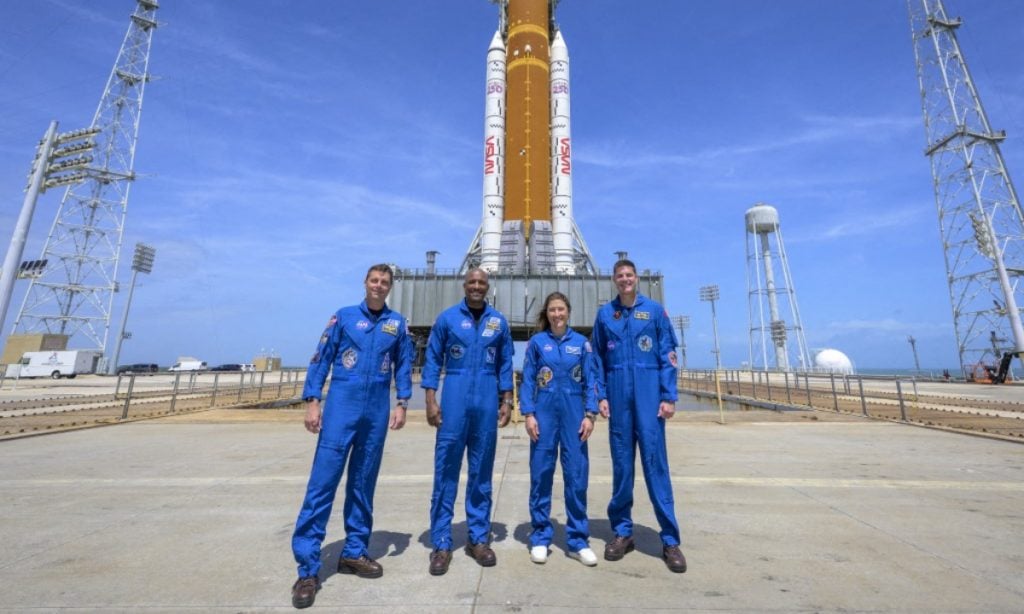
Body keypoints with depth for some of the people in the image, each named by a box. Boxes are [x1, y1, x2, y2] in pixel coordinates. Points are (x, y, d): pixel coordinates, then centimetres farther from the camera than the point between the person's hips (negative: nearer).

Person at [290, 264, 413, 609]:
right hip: (341, 407, -2)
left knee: (363, 484, 11)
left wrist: (402, 404, 0)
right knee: (323, 481, -3)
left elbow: (404, 366, 9)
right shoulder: (343, 317, 5)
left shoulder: (397, 323, 8)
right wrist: (312, 401, -5)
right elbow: (321, 359, 3)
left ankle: (354, 553, 25)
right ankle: (308, 567, 7)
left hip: (377, 412, 2)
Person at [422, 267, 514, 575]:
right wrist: (431, 400, -5)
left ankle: (479, 538, 24)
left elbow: (505, 364, 10)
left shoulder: (499, 321, 6)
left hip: (487, 403, 2)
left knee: (482, 472, 10)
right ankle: (442, 543, 16)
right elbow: (432, 360, 2)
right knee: (446, 471, 2)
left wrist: (506, 401, 5)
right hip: (454, 400, -2)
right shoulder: (447, 317, 1)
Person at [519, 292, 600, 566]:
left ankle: (577, 540, 19)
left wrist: (590, 414, -3)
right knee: (541, 474, 5)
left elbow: (590, 381, 5)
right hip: (544, 412, -1)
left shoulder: (581, 342, 5)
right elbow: (527, 380, 1)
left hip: (573, 413, 1)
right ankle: (540, 538, 21)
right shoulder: (536, 342, 2)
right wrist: (529, 414, -7)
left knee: (577, 474, 4)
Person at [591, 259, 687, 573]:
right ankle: (622, 531, 21)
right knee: (621, 463, 8)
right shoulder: (604, 313, 9)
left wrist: (669, 397, -5)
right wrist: (601, 395, 2)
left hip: (649, 395, -1)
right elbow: (598, 359, 9)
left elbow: (668, 356, 2)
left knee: (655, 461, -1)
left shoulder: (655, 310, 4)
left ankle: (670, 539, 11)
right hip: (617, 396, 2)